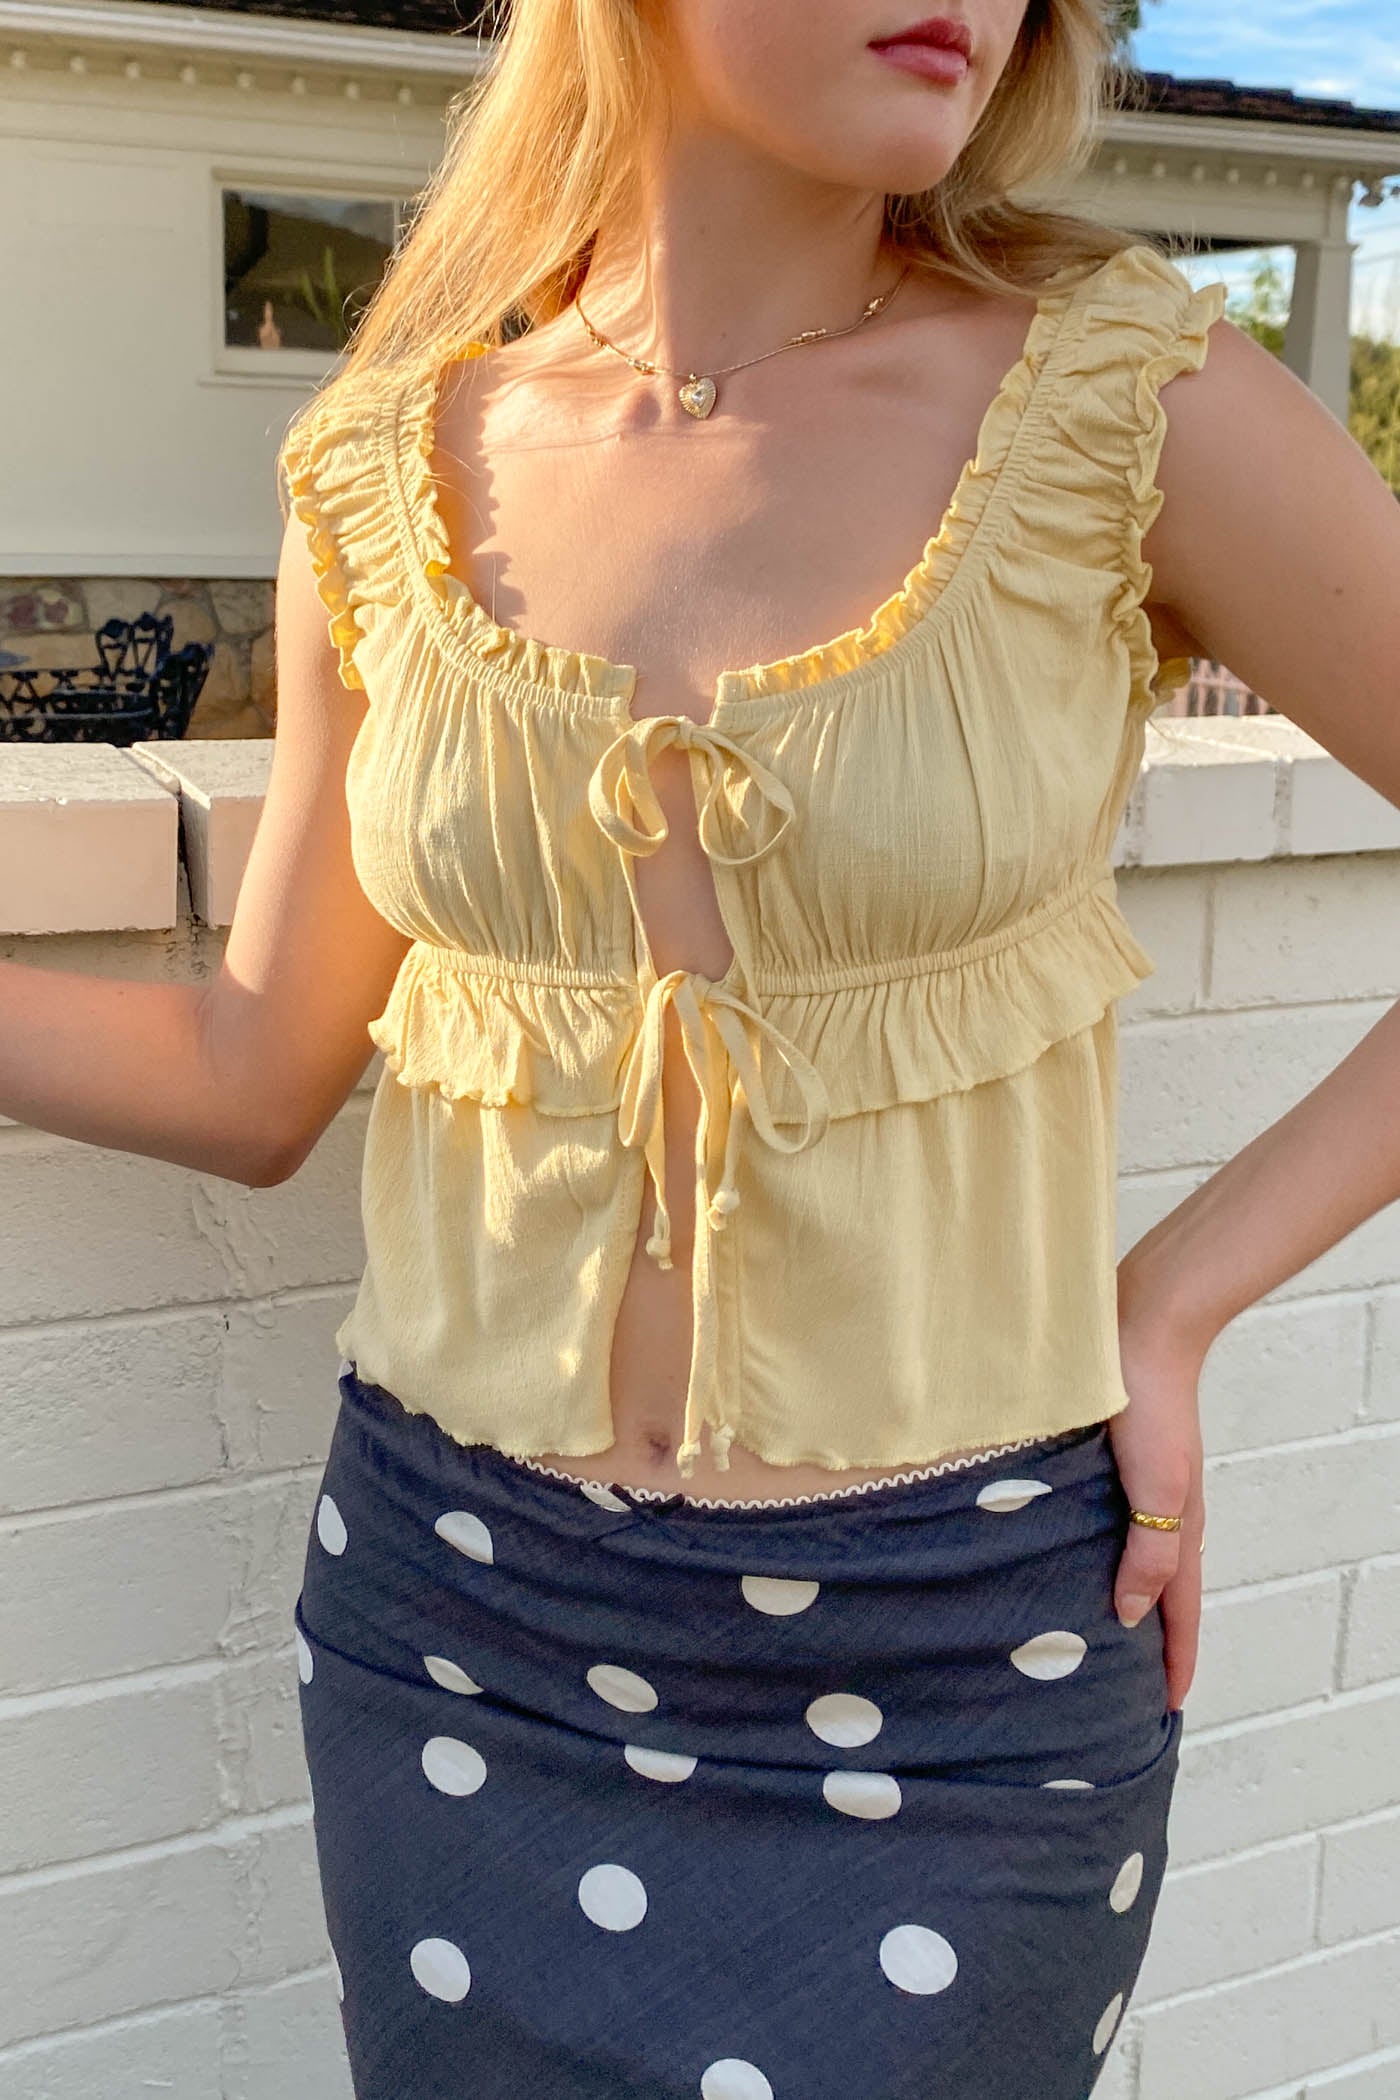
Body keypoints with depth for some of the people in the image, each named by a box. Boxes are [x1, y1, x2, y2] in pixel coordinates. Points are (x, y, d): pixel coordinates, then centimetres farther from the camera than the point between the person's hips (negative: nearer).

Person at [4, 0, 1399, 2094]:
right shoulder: (388, 471, -3)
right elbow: (256, 1078, 4)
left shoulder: (1133, 398, -11)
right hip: (465, 1620, 3)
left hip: (946, 1674, -2)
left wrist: (1172, 1307, -9)